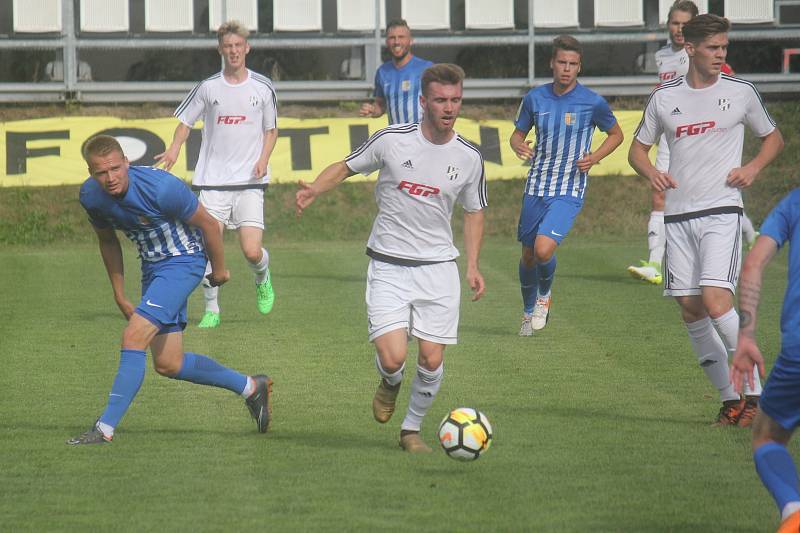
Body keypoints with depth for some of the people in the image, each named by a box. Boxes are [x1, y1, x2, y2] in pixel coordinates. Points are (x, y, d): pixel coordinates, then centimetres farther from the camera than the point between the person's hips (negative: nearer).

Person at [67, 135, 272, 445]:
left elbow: (207, 224, -13)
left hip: (183, 260, -7)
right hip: (152, 266, 8)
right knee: (168, 365, 8)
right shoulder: (90, 196, -10)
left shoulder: (161, 188, -28)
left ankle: (105, 428, -18)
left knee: (134, 336, -22)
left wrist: (219, 269, 1)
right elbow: (107, 240, 11)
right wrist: (119, 296, 12)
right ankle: (251, 387, 26)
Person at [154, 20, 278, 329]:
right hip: (212, 181, 1)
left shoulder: (263, 88, 3)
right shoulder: (208, 88, 2)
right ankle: (211, 311, 11)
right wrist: (174, 150, -7)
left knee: (252, 251, -11)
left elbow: (271, 130, 14)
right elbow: (186, 121, 13)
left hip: (249, 182, -1)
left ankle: (262, 279, 24)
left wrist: (263, 159, -4)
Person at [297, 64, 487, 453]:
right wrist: (315, 188, -13)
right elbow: (346, 167, 7)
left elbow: (474, 212, 14)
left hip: (438, 268, 2)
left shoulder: (469, 158, 0)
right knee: (392, 358, -14)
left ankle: (411, 429, 22)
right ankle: (390, 384, 24)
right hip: (388, 268, -2)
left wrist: (472, 266, 5)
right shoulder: (391, 140, -8)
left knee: (432, 361, -3)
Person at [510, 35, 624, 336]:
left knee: (544, 249, -22)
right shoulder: (535, 98, 2)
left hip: (569, 191, -4)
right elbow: (518, 133, 15)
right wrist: (518, 145, -9)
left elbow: (616, 134, 9)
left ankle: (544, 295, 10)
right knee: (528, 255, 12)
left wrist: (594, 158, -7)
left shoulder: (592, 102, -6)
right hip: (536, 189, 4)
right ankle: (529, 311, 37)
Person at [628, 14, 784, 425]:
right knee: (690, 309, 2)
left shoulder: (740, 92, 3)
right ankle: (730, 399, 12)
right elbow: (638, 148, 17)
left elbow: (773, 138, 16)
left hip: (722, 210, -4)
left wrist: (753, 168, -4)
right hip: (677, 214, 4)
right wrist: (650, 172, -6)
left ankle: (755, 393, -12)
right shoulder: (665, 98, 8)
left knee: (715, 300, -20)